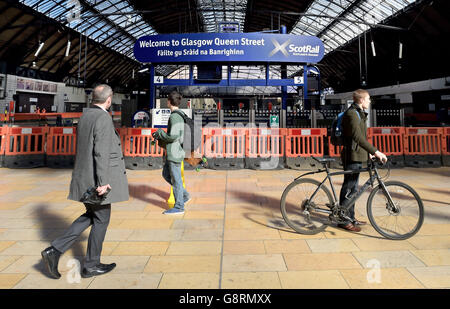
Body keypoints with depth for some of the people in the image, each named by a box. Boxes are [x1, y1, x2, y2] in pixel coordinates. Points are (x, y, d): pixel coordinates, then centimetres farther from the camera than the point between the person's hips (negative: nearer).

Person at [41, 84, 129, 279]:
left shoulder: (85, 116, 11)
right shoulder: (103, 118, -17)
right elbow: (101, 152, -23)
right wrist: (102, 182, -22)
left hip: (85, 176, 9)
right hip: (97, 178, -9)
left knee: (91, 216, 21)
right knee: (101, 220, 6)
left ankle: (55, 250, 16)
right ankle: (91, 265, 20)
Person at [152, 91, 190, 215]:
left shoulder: (175, 117, -17)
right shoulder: (179, 115, 13)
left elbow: (173, 136, -24)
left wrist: (159, 133, -7)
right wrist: (160, 135, 13)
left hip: (174, 152, -10)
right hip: (171, 152, 10)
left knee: (176, 179, -1)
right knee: (166, 174, 20)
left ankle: (179, 207, 10)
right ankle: (184, 195, 24)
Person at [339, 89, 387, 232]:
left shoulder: (359, 113, 19)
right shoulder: (351, 114, -15)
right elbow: (358, 137, -28)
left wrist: (369, 152, 25)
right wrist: (375, 151, -32)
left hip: (358, 156, 10)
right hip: (352, 156, -10)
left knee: (353, 188, 15)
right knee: (348, 188, -4)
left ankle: (350, 217, 25)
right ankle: (344, 220, 5)